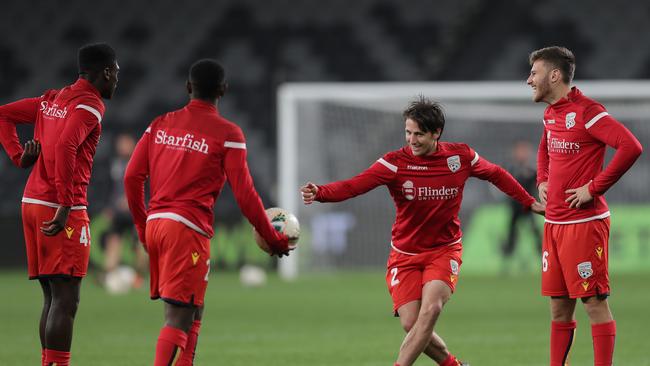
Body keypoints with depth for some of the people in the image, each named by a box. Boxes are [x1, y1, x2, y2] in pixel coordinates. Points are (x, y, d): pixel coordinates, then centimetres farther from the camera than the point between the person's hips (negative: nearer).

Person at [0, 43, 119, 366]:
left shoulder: (51, 100, 17)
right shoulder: (89, 105, -10)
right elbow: (65, 146, -24)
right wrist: (66, 206, -23)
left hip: (32, 202, 9)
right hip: (62, 210, -9)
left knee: (52, 297, 13)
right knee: (65, 300, -10)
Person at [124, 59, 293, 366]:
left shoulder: (161, 125, 13)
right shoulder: (227, 134, -3)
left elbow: (132, 177, 11)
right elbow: (244, 195, -4)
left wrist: (143, 227, 23)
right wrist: (273, 240, 7)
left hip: (155, 225, 6)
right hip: (188, 230, -6)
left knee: (193, 314, 19)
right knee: (178, 319, -10)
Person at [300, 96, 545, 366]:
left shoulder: (461, 156, -6)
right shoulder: (395, 162, -14)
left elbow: (496, 175, 13)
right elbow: (354, 186, -27)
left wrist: (530, 202, 18)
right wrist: (319, 193, -45)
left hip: (444, 250, 0)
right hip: (405, 255, 0)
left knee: (430, 309, -24)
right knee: (411, 324, -9)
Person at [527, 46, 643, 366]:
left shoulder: (586, 111, -14)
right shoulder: (551, 114, 13)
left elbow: (631, 147, -24)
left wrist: (594, 188, -20)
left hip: (584, 222, -8)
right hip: (554, 224, 8)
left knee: (594, 303, -5)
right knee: (559, 306, 11)